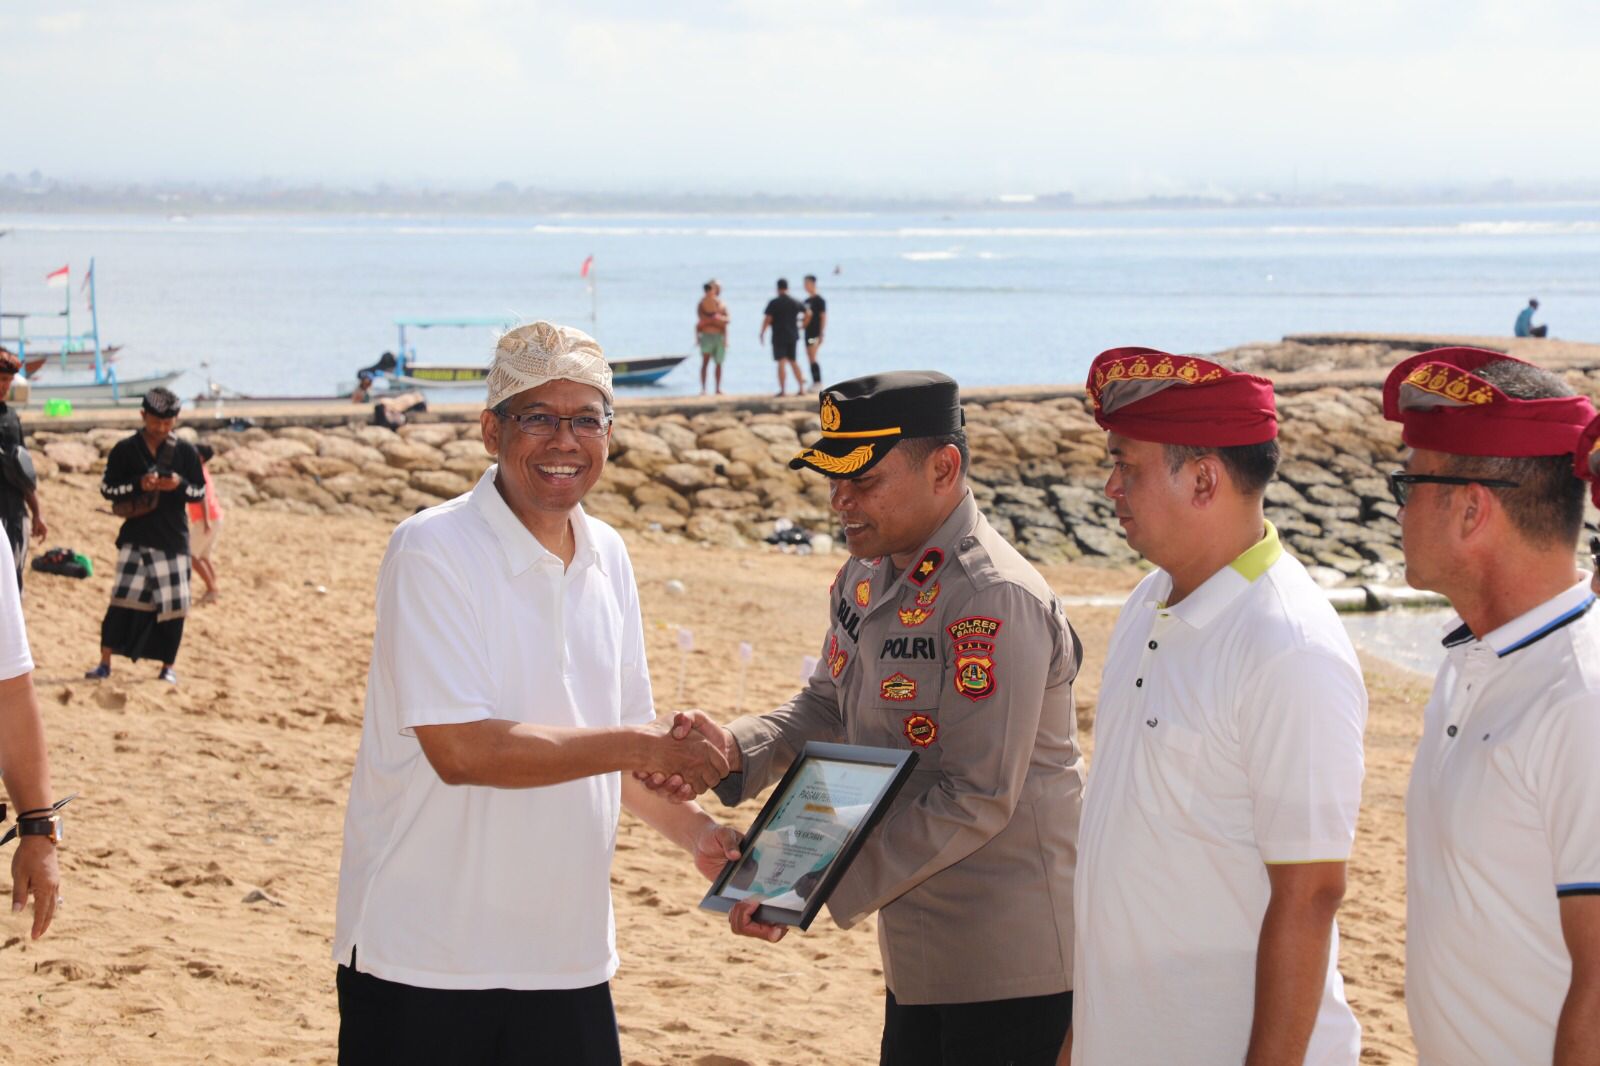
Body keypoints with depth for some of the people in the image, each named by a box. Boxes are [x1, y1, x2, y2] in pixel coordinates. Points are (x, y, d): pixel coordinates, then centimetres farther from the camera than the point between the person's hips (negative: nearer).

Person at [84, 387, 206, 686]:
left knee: (174, 605, 1)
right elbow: (107, 487, -1)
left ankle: (167, 666, 13)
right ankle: (105, 663, -2)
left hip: (174, 539, 1)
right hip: (135, 537, -1)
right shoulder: (125, 450, 0)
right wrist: (138, 485, -17)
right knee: (124, 598, -8)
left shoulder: (186, 452, 2)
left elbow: (199, 492, 5)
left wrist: (179, 485, -16)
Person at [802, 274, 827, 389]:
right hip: (808, 332, 9)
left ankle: (818, 382, -13)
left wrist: (821, 335, -16)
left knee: (812, 359, -14)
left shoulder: (819, 300, -8)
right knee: (810, 360, 8)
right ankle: (814, 382, 12)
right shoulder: (807, 300, 16)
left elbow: (823, 317, -11)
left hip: (815, 333, -9)